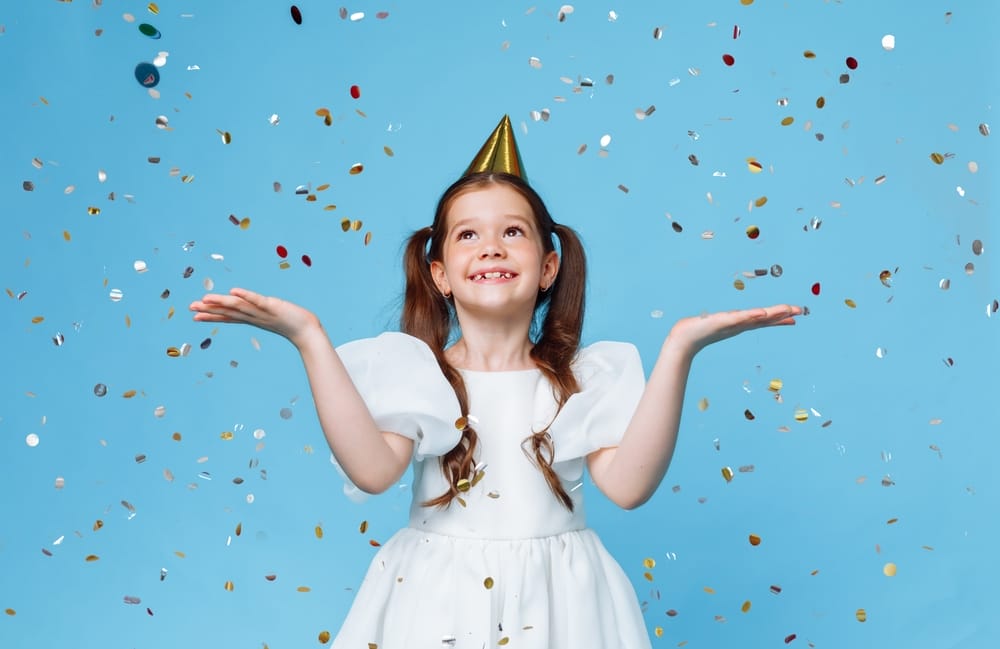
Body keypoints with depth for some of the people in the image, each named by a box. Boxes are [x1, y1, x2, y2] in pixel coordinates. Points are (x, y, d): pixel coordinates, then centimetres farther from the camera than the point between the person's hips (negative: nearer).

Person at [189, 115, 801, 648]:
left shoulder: (582, 379, 0)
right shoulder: (414, 373, -2)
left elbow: (629, 484, -15)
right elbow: (372, 471, -20)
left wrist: (679, 348, -21)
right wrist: (309, 337, -23)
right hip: (439, 599, 0)